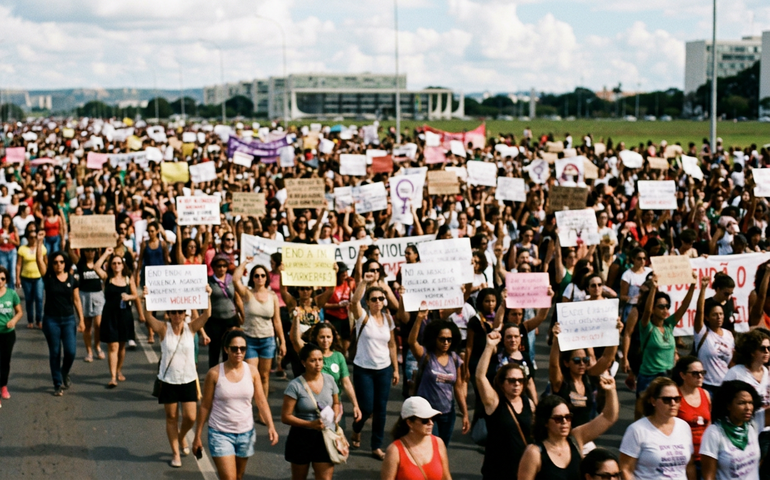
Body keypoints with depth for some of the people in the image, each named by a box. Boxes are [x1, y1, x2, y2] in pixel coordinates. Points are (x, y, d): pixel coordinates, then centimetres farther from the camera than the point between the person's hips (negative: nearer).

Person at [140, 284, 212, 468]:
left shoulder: (191, 328, -5)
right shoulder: (163, 329, -8)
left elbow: (206, 315, -19)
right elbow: (148, 317, -24)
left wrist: (208, 296, -35)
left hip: (189, 379, 1)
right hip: (168, 380, -1)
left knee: (190, 417, 0)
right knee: (171, 417, 8)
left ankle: (181, 437, 33)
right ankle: (175, 453, 23)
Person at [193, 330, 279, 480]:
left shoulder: (252, 371, -3)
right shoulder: (215, 373, -10)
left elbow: (261, 402, -3)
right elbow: (205, 406, -4)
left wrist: (270, 426, -17)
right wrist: (197, 436, -2)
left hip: (246, 433, 3)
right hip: (220, 434, -3)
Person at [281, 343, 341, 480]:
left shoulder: (329, 380, -1)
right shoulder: (295, 385, -15)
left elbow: (336, 403, 17)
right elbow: (285, 416, -15)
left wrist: (335, 416, -4)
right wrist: (311, 424, -23)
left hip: (325, 437, 2)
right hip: (301, 437, -2)